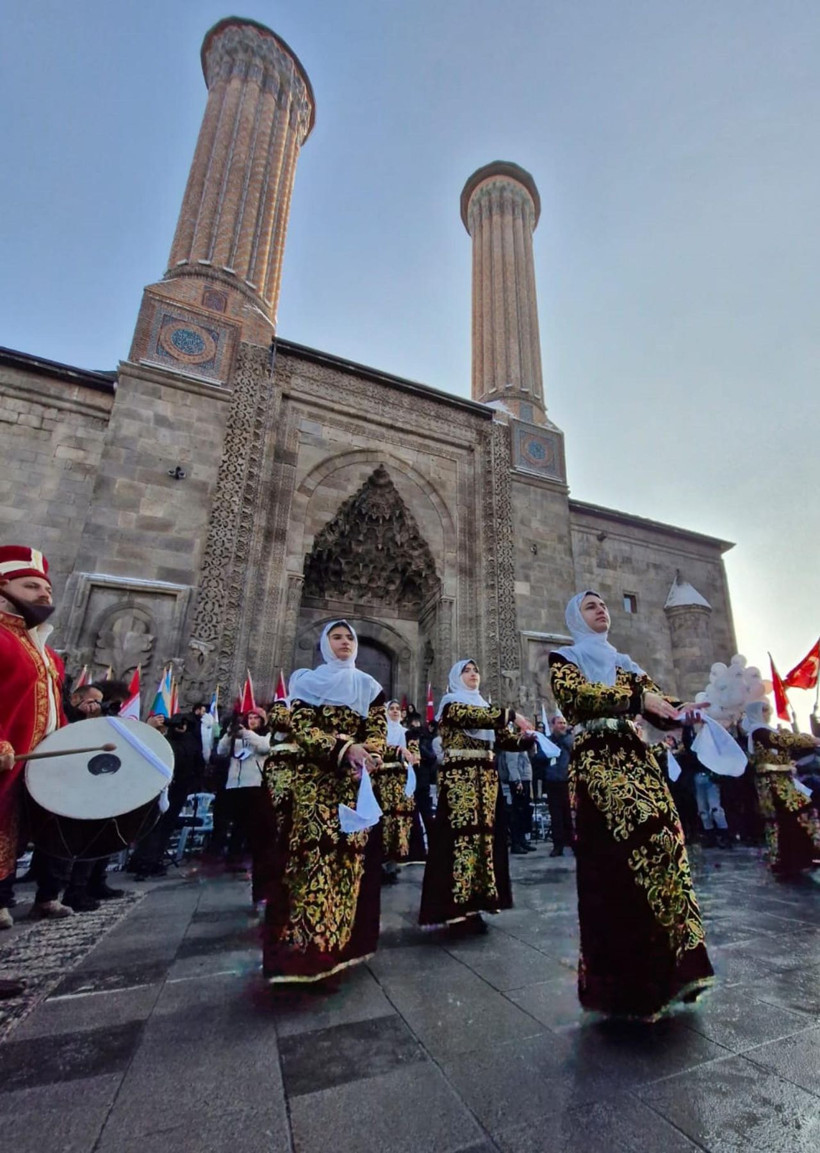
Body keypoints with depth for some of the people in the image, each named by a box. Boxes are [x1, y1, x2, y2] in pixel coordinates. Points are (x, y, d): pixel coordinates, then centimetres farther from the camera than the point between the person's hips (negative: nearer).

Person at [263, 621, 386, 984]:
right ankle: (306, 941, 0)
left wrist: (367, 758, -18)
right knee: (314, 851, -10)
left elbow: (378, 732, 4)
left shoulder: (369, 687, 13)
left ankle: (343, 936, 17)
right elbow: (302, 728, -8)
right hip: (316, 780, -2)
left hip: (356, 782, 3)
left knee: (351, 852, 2)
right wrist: (345, 748, -22)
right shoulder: (307, 681, 5)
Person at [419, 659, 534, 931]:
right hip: (460, 777, -7)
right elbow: (474, 717, -21)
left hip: (486, 777, 7)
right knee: (462, 835, -9)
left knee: (484, 834, 7)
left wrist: (530, 738, -3)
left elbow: (502, 738, 12)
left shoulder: (484, 705, 20)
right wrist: (511, 714, -20)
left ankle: (473, 902, 17)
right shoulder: (450, 703, -1)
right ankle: (458, 905, 0)